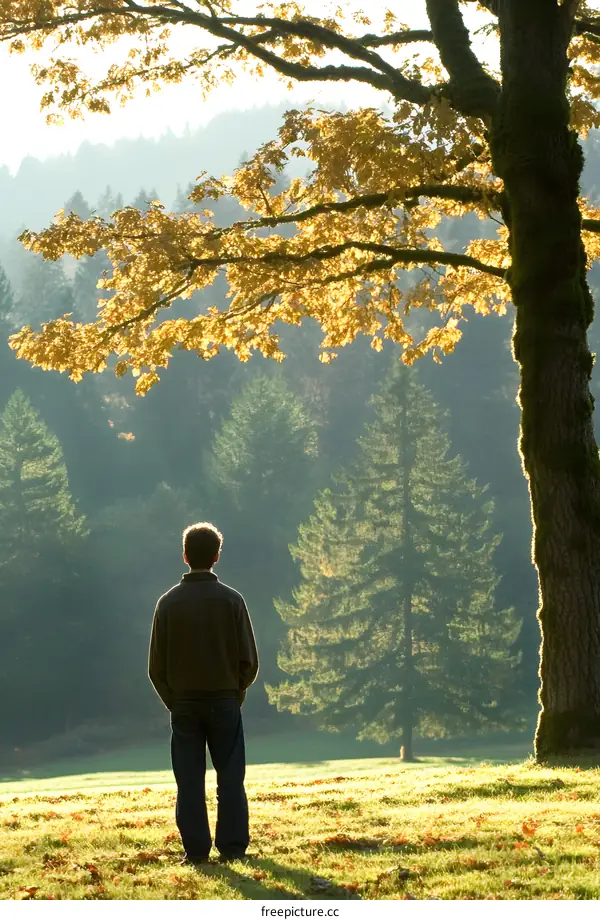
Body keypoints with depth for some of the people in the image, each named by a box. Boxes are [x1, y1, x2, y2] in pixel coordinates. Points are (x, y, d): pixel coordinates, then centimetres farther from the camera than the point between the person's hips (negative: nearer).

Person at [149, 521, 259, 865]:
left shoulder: (168, 603, -3)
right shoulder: (231, 600, -5)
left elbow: (157, 666, 0)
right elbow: (249, 660, -3)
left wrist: (173, 700, 11)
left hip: (183, 704, 1)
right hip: (225, 701, -1)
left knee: (189, 780, 4)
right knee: (231, 778, 5)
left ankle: (196, 849, 3)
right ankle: (233, 847, 3)